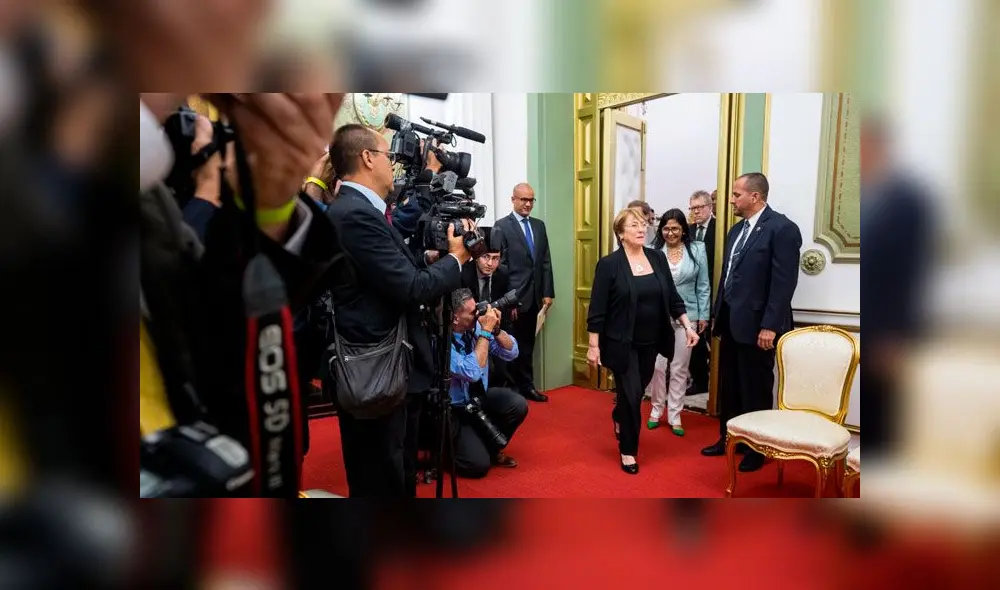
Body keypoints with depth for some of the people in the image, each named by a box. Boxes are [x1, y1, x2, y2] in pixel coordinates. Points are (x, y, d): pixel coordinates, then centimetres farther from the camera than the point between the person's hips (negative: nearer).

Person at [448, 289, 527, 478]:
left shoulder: (476, 326, -9)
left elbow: (511, 352, -4)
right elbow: (472, 373, -38)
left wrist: (496, 329, -22)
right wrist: (486, 331, -33)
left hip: (479, 397, 6)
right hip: (453, 409, -6)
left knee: (518, 405, -18)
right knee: (478, 464, -18)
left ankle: (492, 449, 8)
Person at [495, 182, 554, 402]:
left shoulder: (539, 225, 13)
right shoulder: (501, 226, -6)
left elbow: (545, 261, 13)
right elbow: (500, 264, -10)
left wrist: (548, 292, 7)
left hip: (534, 296, 6)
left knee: (527, 345, 13)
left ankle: (527, 386, 23)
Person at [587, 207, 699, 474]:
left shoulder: (658, 258, 1)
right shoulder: (609, 264, -12)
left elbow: (672, 297, 7)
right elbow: (597, 309, -12)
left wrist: (688, 326, 0)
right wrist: (593, 345, -12)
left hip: (650, 342, 5)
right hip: (622, 343, -5)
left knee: (638, 390, 18)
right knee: (631, 395, -2)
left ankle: (619, 418, 50)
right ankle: (628, 450, 17)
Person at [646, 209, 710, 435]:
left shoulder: (697, 250, 1)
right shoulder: (653, 252, -3)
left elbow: (703, 286, 4)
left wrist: (704, 315, 2)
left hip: (686, 316, 1)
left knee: (679, 368, 8)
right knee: (657, 366, 5)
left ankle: (674, 416, 20)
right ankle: (656, 410, 24)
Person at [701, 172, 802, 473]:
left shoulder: (782, 228, -12)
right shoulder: (737, 229, 13)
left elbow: (784, 282, -17)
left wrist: (769, 326, -20)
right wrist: (719, 314, 13)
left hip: (756, 325, -7)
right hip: (731, 322, 8)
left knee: (756, 390, 6)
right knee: (729, 386, 16)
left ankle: (757, 448, 22)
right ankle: (728, 439, 31)